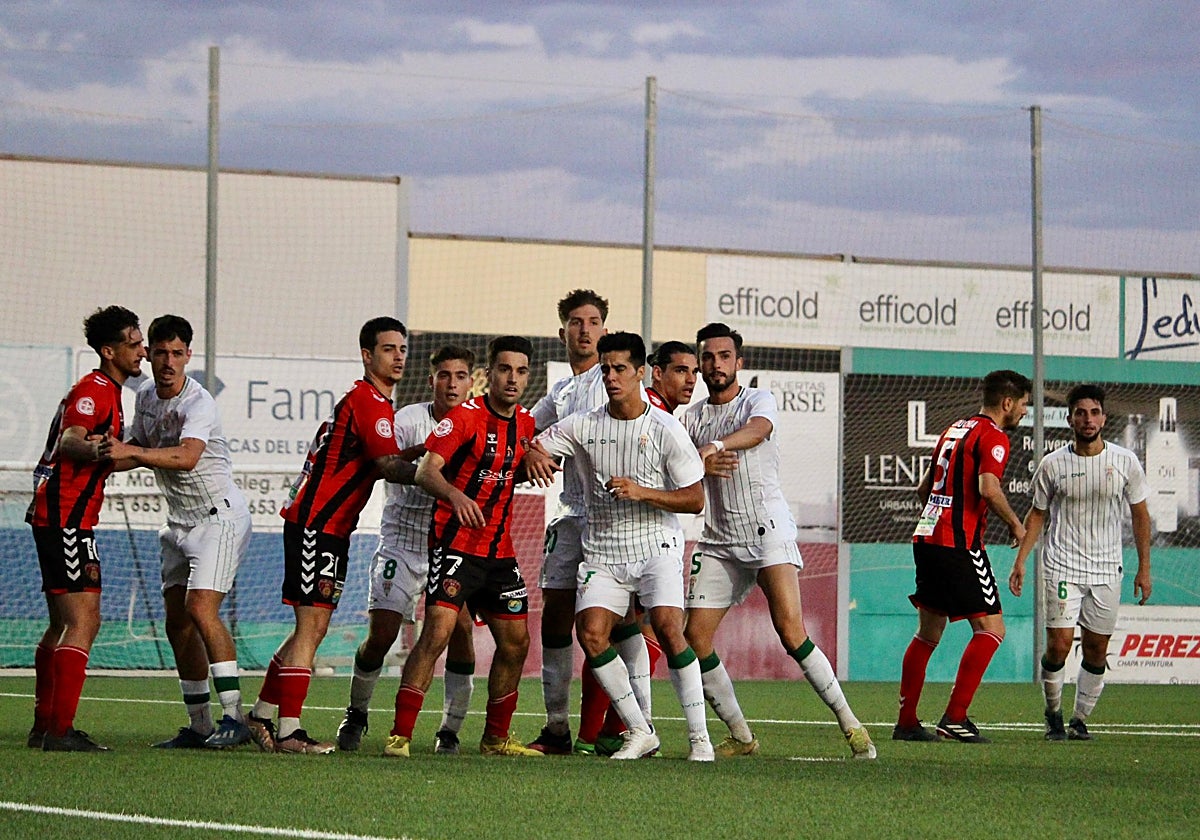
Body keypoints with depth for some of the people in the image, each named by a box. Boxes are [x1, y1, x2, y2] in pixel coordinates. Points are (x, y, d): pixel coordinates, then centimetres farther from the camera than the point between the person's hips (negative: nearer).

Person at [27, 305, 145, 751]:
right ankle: (60, 731, -18)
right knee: (83, 623, -14)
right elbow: (69, 441, -30)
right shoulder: (95, 389, -12)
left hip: (55, 515, 11)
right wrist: (93, 450, -51)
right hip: (66, 518, -11)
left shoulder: (107, 392, 20)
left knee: (63, 626, 15)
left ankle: (44, 726, 19)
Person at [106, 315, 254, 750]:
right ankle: (199, 725, 10)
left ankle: (234, 717, -21)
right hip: (180, 522, 8)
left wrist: (133, 452, -46)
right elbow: (137, 450, 21)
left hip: (219, 515, -8)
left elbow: (187, 456, -37)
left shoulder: (199, 403, -19)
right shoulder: (145, 396, 7)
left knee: (200, 608, -21)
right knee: (177, 623, 4)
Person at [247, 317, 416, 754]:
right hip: (315, 525, -10)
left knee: (314, 628, 13)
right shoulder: (367, 401, -14)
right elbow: (388, 465, -22)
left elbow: (379, 463, 17)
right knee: (311, 625, -11)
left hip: (330, 529, 10)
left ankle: (262, 714, 21)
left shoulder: (370, 401, 19)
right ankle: (288, 731, -11)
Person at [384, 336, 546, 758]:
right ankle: (399, 735, -16)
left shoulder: (526, 423, 10)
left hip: (500, 552, 7)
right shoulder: (466, 416, -11)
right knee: (436, 632, -19)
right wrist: (455, 495, -38)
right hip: (455, 545, -7)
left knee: (515, 643, 8)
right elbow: (426, 471, -21)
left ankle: (496, 737, 23)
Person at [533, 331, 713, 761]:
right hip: (603, 552, 3)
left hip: (657, 547, -3)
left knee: (667, 627, -22)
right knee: (591, 633, -14)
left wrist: (641, 492, -19)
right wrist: (533, 457, -18)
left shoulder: (665, 428, -5)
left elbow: (694, 499, -5)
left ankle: (699, 737, -14)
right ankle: (640, 732, 0)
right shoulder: (584, 425, 3)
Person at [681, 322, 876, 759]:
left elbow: (757, 430, -24)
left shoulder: (759, 400, 0)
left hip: (767, 529, -5)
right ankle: (740, 736, 8)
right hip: (719, 539, 5)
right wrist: (700, 462, -18)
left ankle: (850, 724, -12)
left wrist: (715, 447, -44)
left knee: (791, 632, -19)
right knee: (695, 638, -5)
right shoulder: (693, 416, 15)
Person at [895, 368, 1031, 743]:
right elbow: (988, 488, -22)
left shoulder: (954, 430, 20)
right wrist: (1015, 524, -8)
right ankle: (955, 718, -12)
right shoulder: (992, 437, -7)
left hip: (926, 538, 9)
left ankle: (906, 722, 13)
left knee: (928, 633, 14)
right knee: (991, 628, -4)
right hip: (958, 544, -9)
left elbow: (923, 487, 25)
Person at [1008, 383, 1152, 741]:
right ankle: (1053, 715, 10)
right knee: (1059, 645, -11)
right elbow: (1038, 514, 9)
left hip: (1107, 570, 2)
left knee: (1096, 650, 3)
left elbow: (1139, 516, 9)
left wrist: (1144, 569, 7)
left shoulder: (1125, 462, 1)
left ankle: (1080, 720, 16)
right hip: (1062, 568, -2)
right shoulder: (1052, 464, -1)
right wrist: (1020, 561, 2)